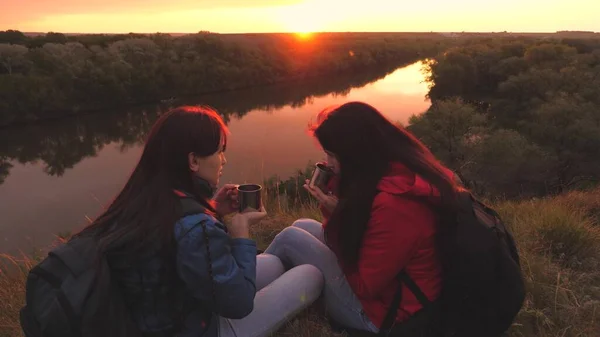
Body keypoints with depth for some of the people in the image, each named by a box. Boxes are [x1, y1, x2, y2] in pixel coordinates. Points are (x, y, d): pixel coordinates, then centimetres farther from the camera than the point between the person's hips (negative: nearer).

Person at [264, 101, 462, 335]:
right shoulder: (399, 169, -4)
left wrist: (335, 214, -21)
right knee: (302, 226, 11)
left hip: (380, 311, -9)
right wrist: (336, 195, -9)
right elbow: (358, 231, 7)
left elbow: (363, 286, -24)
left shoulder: (393, 203, -33)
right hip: (380, 279, 9)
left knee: (291, 238, -6)